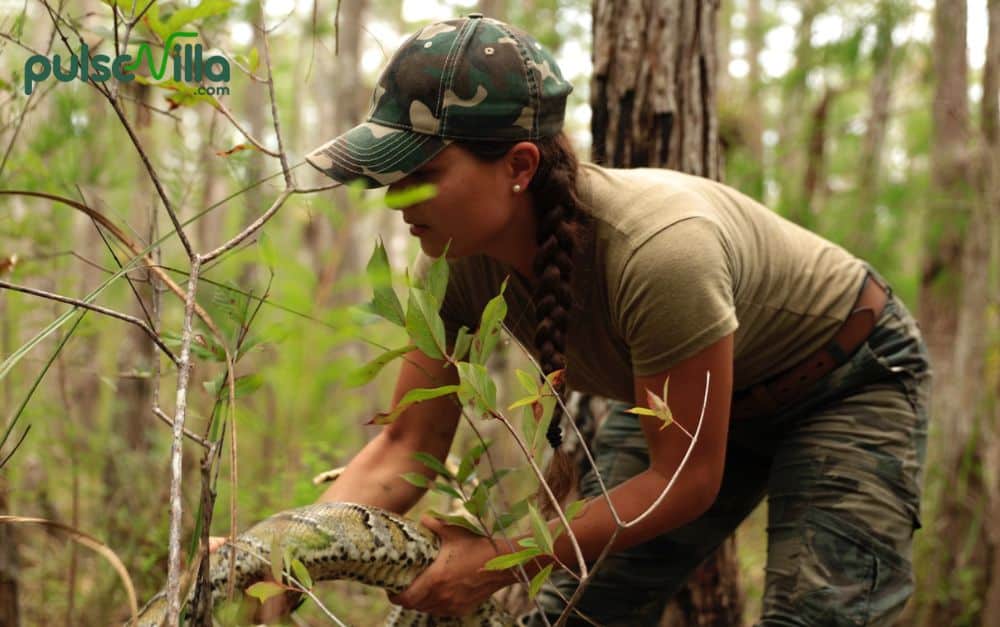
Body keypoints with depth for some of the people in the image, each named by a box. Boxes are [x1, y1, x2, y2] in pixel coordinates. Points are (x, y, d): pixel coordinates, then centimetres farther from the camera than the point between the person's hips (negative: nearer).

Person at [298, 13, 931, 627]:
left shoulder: (657, 249, -40)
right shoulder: (459, 260, -21)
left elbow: (686, 480, -30)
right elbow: (406, 445, -13)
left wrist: (502, 563, -30)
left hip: (848, 386, -6)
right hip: (687, 395, 6)